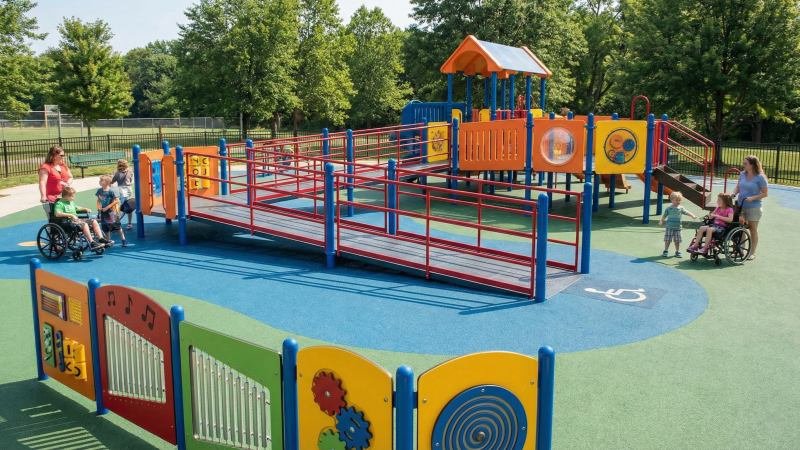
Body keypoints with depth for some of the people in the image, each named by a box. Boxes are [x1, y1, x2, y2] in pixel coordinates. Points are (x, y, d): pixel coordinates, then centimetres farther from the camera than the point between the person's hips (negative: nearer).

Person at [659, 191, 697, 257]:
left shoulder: (681, 208, 7)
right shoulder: (669, 208, 1)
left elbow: (686, 212, 3)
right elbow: (664, 215, 6)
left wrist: (693, 216, -11)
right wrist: (661, 221, -6)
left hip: (677, 227, 2)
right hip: (669, 227, -2)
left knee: (677, 241, 7)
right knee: (667, 240, 0)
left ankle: (677, 252, 19)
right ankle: (666, 251, 10)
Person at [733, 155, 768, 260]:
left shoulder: (760, 177, -12)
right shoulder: (742, 174, 4)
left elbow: (765, 193, -10)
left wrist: (753, 198, -21)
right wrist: (733, 193, -6)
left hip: (753, 207, -5)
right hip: (741, 206, 5)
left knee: (753, 230, 6)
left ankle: (752, 253, 16)